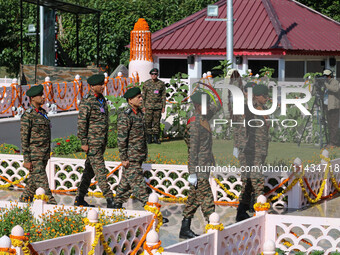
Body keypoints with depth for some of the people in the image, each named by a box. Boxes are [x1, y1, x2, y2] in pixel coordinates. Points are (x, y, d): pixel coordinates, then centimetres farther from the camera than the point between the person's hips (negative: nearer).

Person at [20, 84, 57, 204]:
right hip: (34, 155, -8)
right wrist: (26, 160, -15)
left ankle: (24, 200, 23)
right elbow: (24, 139, -12)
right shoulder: (27, 115, -10)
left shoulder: (43, 113, 15)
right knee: (41, 180, -9)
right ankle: (50, 201, -13)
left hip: (44, 155, 8)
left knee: (33, 181, 12)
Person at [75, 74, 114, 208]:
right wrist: (84, 142, -16)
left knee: (89, 170, 12)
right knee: (100, 170, -9)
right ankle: (109, 199, -11)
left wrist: (105, 140, 21)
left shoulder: (102, 99, 14)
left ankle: (80, 199, 19)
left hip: (102, 141, 8)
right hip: (92, 142, -8)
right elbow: (81, 123, -14)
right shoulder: (87, 101, -13)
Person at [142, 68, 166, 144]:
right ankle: (149, 138, 6)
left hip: (158, 106, 0)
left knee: (156, 122, 3)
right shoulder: (146, 83, 4)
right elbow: (144, 95, 8)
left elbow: (164, 96, 6)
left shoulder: (161, 84, 3)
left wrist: (163, 107, 1)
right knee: (148, 122, -1)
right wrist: (143, 106, 3)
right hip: (149, 106, 0)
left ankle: (156, 138, 9)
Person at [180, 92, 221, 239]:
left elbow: (216, 107, 29)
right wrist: (192, 173, -21)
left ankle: (185, 230, 20)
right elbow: (192, 150, -20)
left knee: (194, 199, 13)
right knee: (207, 200, -6)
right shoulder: (194, 125, -18)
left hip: (204, 167, 10)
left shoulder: (203, 118, 9)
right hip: (199, 169, -10)